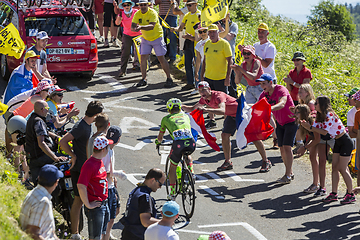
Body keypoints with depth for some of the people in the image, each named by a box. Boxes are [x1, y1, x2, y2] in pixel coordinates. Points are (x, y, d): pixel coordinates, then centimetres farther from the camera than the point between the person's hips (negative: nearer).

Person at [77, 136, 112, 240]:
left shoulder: (100, 162, 9)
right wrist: (88, 205, -21)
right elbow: (81, 186, -26)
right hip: (95, 207, -9)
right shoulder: (89, 165, -21)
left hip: (104, 204, 9)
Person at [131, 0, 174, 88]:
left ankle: (169, 79, 5)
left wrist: (141, 27, -52)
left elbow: (151, 26, -36)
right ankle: (143, 79, 6)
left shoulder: (153, 13, -22)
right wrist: (135, 28, -38)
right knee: (143, 57, -3)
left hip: (157, 37, -5)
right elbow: (132, 27, -14)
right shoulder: (137, 14, -7)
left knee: (161, 58, -4)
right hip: (145, 38, 5)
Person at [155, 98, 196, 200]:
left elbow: (160, 136, 33)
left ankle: (172, 194, 18)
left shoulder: (166, 119, 22)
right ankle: (191, 172, 19)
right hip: (191, 143, 3)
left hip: (178, 144, -2)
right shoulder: (185, 116, 30)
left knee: (172, 168, 19)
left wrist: (158, 142, 56)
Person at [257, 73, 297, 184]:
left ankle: (287, 176, -14)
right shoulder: (264, 95, -3)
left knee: (287, 147, -15)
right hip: (280, 123, 7)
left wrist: (270, 108, -59)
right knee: (282, 148, 3)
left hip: (291, 121, -7)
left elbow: (282, 104, -42)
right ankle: (290, 173, 15)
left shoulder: (281, 90, -25)